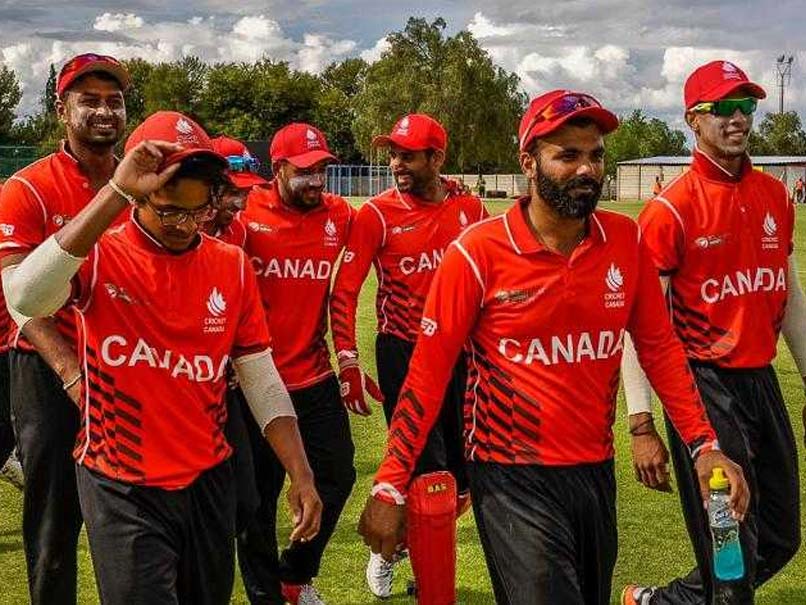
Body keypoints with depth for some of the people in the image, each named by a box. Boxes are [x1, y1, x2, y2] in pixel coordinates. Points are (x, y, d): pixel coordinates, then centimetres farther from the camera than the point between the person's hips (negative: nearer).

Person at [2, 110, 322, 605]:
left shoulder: (233, 266, 1)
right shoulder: (99, 257, -12)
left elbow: (262, 381, 4)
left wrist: (301, 475, -2)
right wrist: (115, 192, -34)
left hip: (210, 479, 4)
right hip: (122, 489, -4)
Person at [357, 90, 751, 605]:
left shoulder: (625, 240, -1)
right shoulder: (479, 252, -14)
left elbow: (659, 346, 6)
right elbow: (429, 372, -11)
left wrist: (704, 443, -4)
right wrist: (389, 489, -12)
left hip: (596, 471, 5)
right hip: (512, 479, -5)